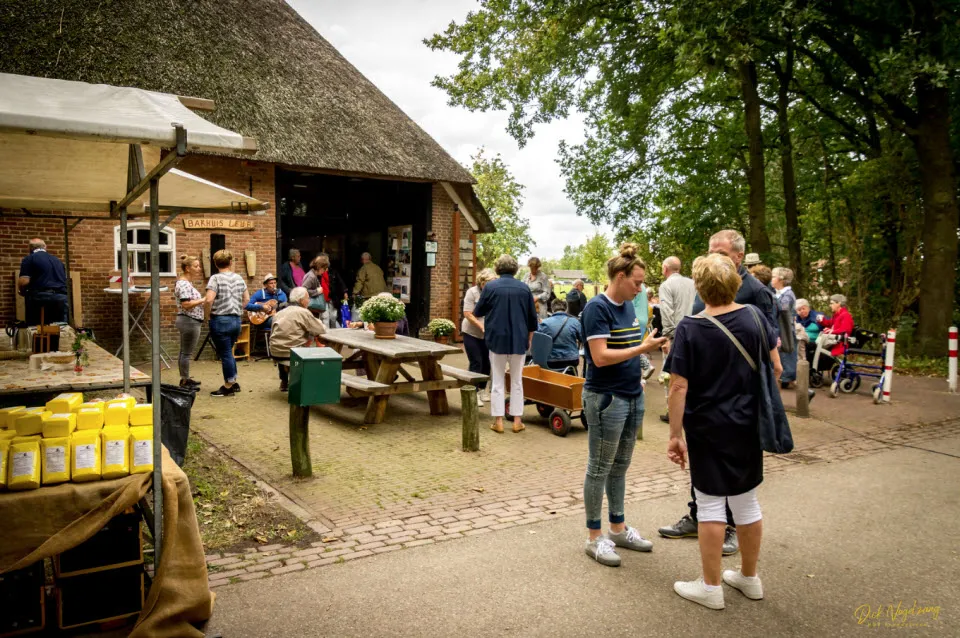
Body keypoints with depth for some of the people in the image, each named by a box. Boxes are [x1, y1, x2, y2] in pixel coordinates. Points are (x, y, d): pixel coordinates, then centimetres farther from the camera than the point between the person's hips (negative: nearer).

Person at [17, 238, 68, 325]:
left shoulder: (29, 259, 5)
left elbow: (24, 281, -5)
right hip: (61, 297, 5)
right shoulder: (58, 261, 24)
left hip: (40, 297, -4)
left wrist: (22, 292, 13)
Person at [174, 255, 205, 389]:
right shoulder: (184, 284, -17)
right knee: (187, 353, -3)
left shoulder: (186, 282, 14)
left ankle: (185, 379, 23)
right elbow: (186, 304, -26)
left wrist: (201, 300, 12)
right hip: (190, 321, -11)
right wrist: (203, 300, -20)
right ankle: (185, 382, 3)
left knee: (184, 352, 15)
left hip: (188, 321, 11)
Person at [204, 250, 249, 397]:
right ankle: (234, 383, 26)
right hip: (236, 320, 6)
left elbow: (209, 299, -21)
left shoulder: (215, 278, -11)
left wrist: (210, 310, -4)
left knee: (225, 354, 3)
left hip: (220, 320, -6)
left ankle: (228, 387, 11)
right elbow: (246, 299, 13)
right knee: (228, 352, 20)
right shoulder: (239, 278, 7)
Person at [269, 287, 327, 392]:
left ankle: (284, 381, 40)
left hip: (275, 353, 8)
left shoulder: (280, 313, 16)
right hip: (290, 354, -8)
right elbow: (321, 330, -7)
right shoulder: (303, 312, -6)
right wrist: (317, 321, 17)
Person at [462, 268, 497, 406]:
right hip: (471, 334, -3)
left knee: (486, 363, 10)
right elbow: (467, 314, -15)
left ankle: (482, 389, 27)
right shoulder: (472, 293, -11)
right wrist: (481, 326, -23)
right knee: (476, 363, -4)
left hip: (487, 335, 3)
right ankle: (474, 392, 3)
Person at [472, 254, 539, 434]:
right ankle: (517, 421, 12)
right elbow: (532, 317, 7)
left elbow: (477, 312, 5)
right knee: (517, 381, 11)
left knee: (497, 381, 6)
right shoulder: (524, 288, 1)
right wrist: (529, 338, 20)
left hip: (497, 339, -2)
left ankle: (498, 421, 6)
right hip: (519, 340, 2)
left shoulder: (490, 287, -6)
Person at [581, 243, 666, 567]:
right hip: (606, 398, -8)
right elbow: (601, 357, -21)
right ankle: (594, 537, 14)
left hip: (632, 396, 8)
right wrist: (643, 347, -19)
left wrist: (652, 344, 0)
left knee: (620, 466, 17)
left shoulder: (628, 307, 11)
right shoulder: (597, 307, -15)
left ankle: (618, 528, 29)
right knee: (600, 468, 2)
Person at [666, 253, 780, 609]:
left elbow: (679, 387, -17)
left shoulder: (690, 328, -15)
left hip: (708, 428, -5)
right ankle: (749, 578, 32)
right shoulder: (754, 317, -3)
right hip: (748, 424, 5)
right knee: (746, 501, 17)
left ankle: (711, 587, 16)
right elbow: (775, 369, 5)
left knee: (710, 503, 5)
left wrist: (675, 434, -11)